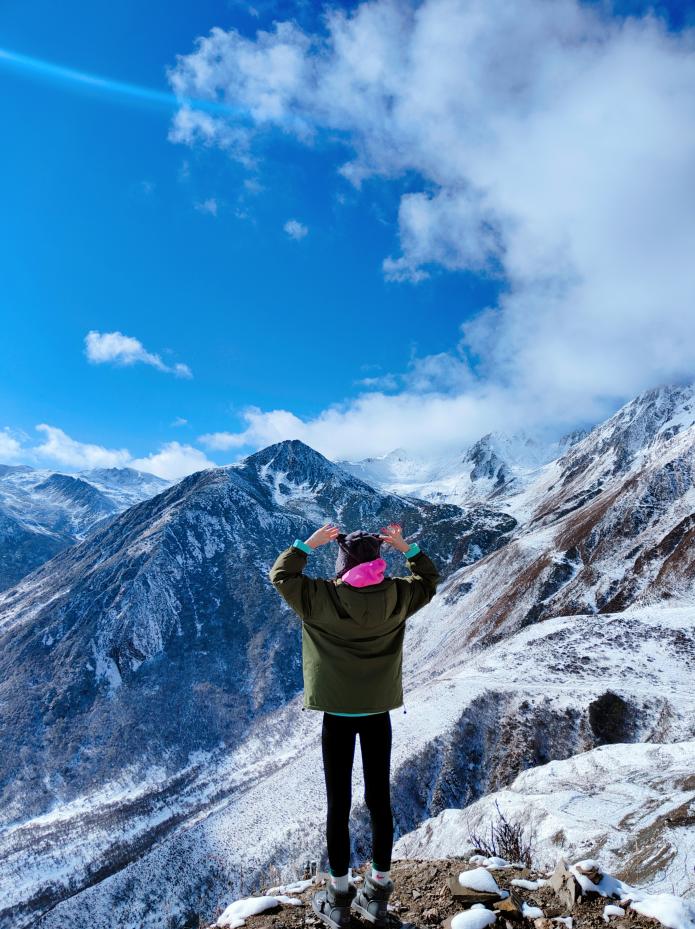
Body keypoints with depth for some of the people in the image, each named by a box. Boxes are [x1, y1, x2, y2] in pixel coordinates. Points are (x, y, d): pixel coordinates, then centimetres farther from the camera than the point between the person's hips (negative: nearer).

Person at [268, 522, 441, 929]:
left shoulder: (320, 598, -17)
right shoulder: (395, 597, -11)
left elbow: (280, 575, 0)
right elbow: (430, 579, 9)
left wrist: (309, 544, -1)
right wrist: (406, 547, 1)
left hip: (337, 712, -2)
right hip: (378, 711, 2)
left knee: (339, 804, 9)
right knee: (380, 799, 13)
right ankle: (378, 892, 26)